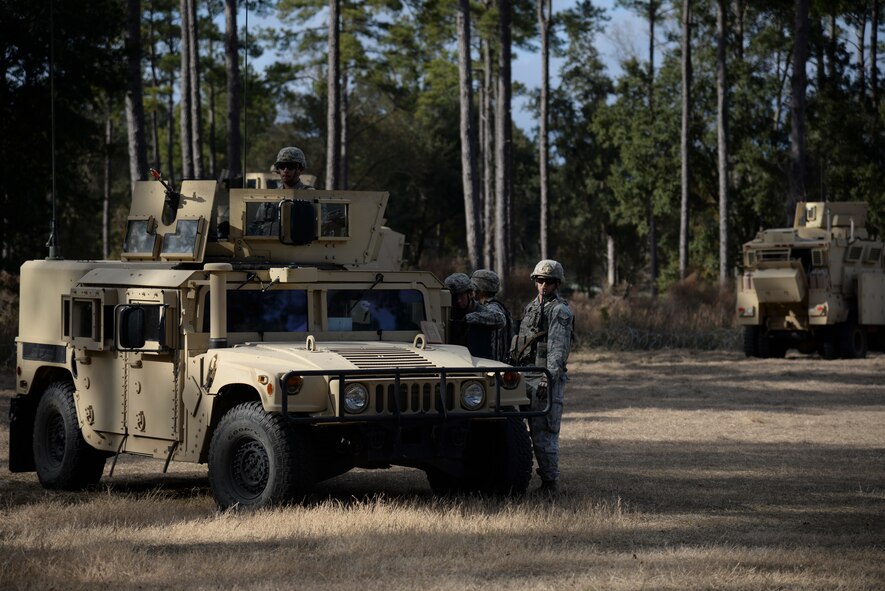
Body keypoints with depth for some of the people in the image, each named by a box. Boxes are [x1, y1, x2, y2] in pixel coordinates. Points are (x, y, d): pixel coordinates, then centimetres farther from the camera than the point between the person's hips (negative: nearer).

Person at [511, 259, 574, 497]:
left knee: (544, 431, -10)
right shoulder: (531, 307, 19)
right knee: (535, 430, 11)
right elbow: (520, 342, 24)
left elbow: (558, 348, -15)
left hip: (547, 377, -8)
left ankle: (550, 482, -8)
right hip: (526, 376, 8)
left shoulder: (560, 310, -7)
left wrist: (549, 378, -23)